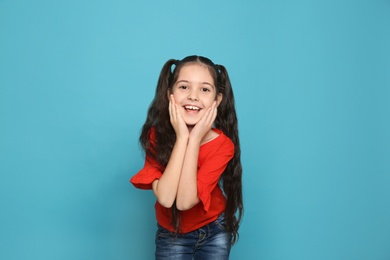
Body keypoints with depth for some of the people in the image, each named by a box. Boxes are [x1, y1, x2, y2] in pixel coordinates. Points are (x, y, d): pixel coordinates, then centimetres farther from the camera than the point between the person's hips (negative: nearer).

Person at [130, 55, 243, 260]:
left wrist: (194, 140, -32)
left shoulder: (222, 144, -20)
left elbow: (185, 201, -29)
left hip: (215, 231, 0)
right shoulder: (156, 136, -18)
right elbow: (165, 198, -30)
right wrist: (182, 137, -31)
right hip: (170, 233, 0)